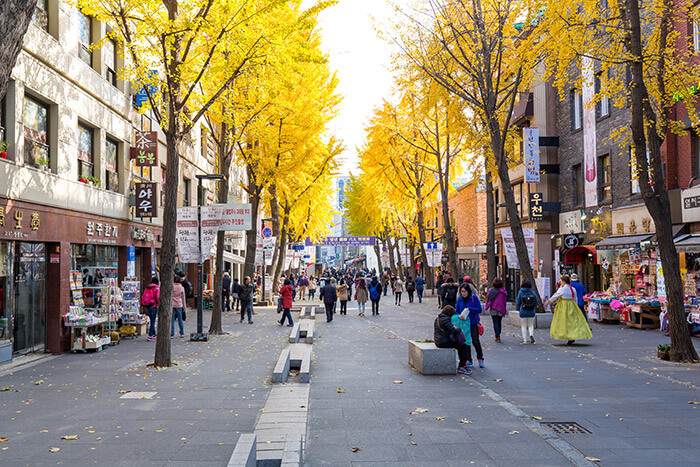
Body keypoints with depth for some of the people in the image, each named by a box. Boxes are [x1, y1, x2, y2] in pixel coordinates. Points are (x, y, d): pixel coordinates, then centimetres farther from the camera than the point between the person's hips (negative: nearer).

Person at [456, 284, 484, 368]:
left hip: (473, 323, -3)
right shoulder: (459, 299, 2)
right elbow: (457, 311, 9)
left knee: (475, 341, -4)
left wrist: (469, 309, -19)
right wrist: (459, 316, -13)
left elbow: (479, 310, -9)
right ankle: (468, 360, 16)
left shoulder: (474, 297, -9)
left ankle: (480, 358, 15)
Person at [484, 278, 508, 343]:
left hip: (494, 309, -4)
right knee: (499, 322, 18)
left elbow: (488, 299, -9)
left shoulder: (491, 290, -11)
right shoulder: (504, 291, 0)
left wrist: (487, 307, 0)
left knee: (495, 323, -1)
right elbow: (505, 301, 8)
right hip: (501, 309, 4)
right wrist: (504, 309, 17)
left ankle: (497, 337, -8)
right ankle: (498, 334, 31)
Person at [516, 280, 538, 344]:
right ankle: (531, 334, -12)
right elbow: (536, 303, 4)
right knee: (531, 325, 14)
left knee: (523, 326, 7)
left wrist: (517, 310, 13)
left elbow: (518, 302, -2)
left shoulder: (520, 292, -6)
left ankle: (525, 340, 5)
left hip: (523, 312, -1)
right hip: (531, 312, 2)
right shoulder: (533, 293, -1)